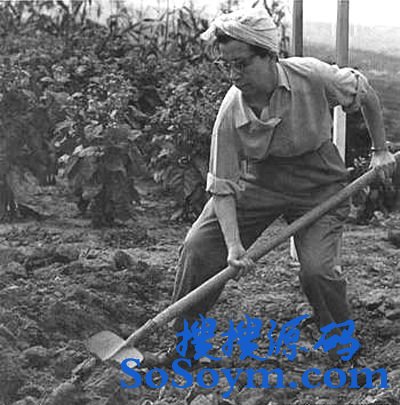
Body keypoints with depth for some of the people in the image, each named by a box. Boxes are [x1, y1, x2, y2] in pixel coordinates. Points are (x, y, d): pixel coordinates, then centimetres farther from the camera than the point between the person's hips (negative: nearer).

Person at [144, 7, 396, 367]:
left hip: (319, 182, -1)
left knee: (317, 270, -19)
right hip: (259, 180, 2)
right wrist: (234, 245, -31)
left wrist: (380, 150, 3)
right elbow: (222, 187, -19)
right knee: (198, 248, -10)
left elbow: (364, 91, -4)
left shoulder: (312, 75, -25)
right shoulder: (230, 113, -22)